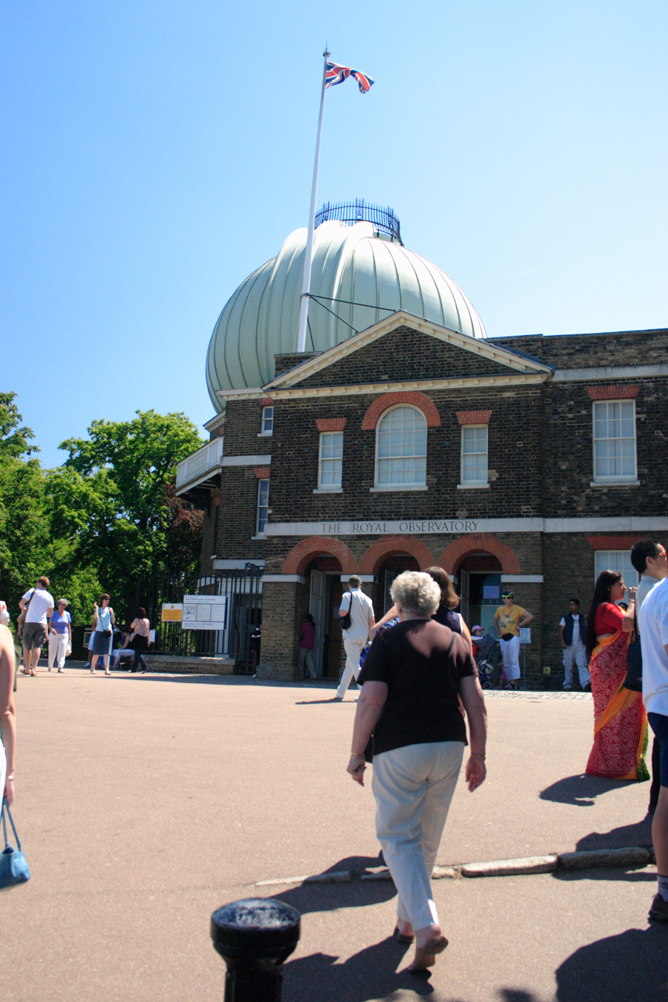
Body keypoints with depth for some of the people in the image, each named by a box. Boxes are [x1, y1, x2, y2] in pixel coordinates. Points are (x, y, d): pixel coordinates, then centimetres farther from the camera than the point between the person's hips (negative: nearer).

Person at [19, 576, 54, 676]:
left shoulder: (32, 591, -2)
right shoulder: (49, 596, 7)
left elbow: (21, 603, -6)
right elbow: (49, 614, 13)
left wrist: (23, 608, 16)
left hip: (29, 622, -2)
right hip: (42, 623, 2)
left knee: (27, 647, 11)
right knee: (37, 646, -1)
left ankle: (27, 668, 17)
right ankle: (33, 668, -14)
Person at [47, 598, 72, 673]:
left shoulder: (67, 614, 7)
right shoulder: (54, 614, 1)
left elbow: (69, 626, 10)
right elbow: (50, 624, -3)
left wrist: (70, 636, 6)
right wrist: (52, 629, -25)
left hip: (64, 635, 1)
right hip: (54, 634, -1)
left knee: (62, 652, -10)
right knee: (52, 651, 5)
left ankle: (60, 667, -15)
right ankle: (50, 667, 20)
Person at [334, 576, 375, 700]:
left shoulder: (348, 595, -5)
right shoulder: (367, 599, 9)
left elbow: (343, 612, -18)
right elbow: (372, 620, 7)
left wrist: (340, 611, 6)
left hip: (351, 635, -6)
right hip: (363, 636, 6)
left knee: (355, 665, -5)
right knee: (349, 664, 16)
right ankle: (340, 693, 23)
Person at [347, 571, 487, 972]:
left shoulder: (388, 640, -3)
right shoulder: (456, 641, 8)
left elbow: (371, 701, -10)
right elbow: (476, 703, 3)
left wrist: (357, 753, -2)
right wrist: (478, 755, 10)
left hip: (400, 748, -4)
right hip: (449, 747, 5)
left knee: (399, 838, 3)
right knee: (428, 841, 18)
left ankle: (427, 927, -12)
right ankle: (407, 920, 33)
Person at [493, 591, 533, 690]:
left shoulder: (517, 609, 0)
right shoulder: (500, 609, 11)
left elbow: (530, 616, -6)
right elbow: (495, 620, 28)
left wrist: (520, 625, -8)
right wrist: (498, 630, 15)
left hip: (513, 636, -4)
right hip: (503, 637, 4)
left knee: (514, 660, -13)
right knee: (505, 662, 7)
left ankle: (515, 680, -15)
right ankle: (509, 681, 14)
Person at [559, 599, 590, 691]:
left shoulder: (582, 618, 11)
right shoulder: (565, 618, 7)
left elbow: (585, 631, 14)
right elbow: (561, 631, 2)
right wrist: (562, 641, -13)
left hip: (580, 645, 0)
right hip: (568, 645, 0)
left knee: (582, 664, -13)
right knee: (568, 666, 4)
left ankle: (586, 683, -24)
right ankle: (567, 685, 11)